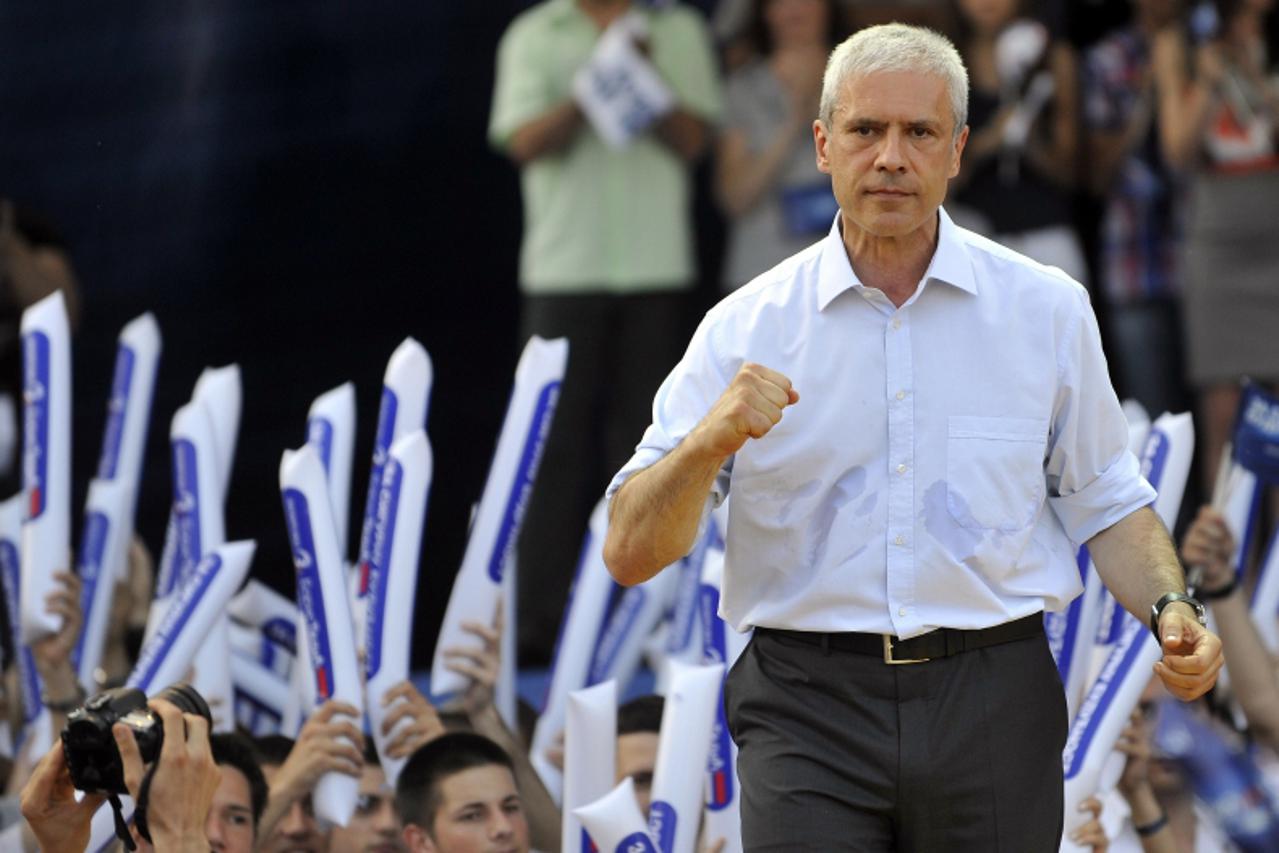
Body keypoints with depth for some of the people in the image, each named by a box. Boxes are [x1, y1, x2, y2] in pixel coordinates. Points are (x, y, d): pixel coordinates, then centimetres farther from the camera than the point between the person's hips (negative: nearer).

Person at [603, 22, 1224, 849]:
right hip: (809, 713, -1)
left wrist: (1172, 610, -5)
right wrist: (711, 442, -20)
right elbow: (632, 553, -2)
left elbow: (1105, 503, 14)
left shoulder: (1047, 310, 6)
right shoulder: (747, 331, 2)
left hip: (993, 702, 1)